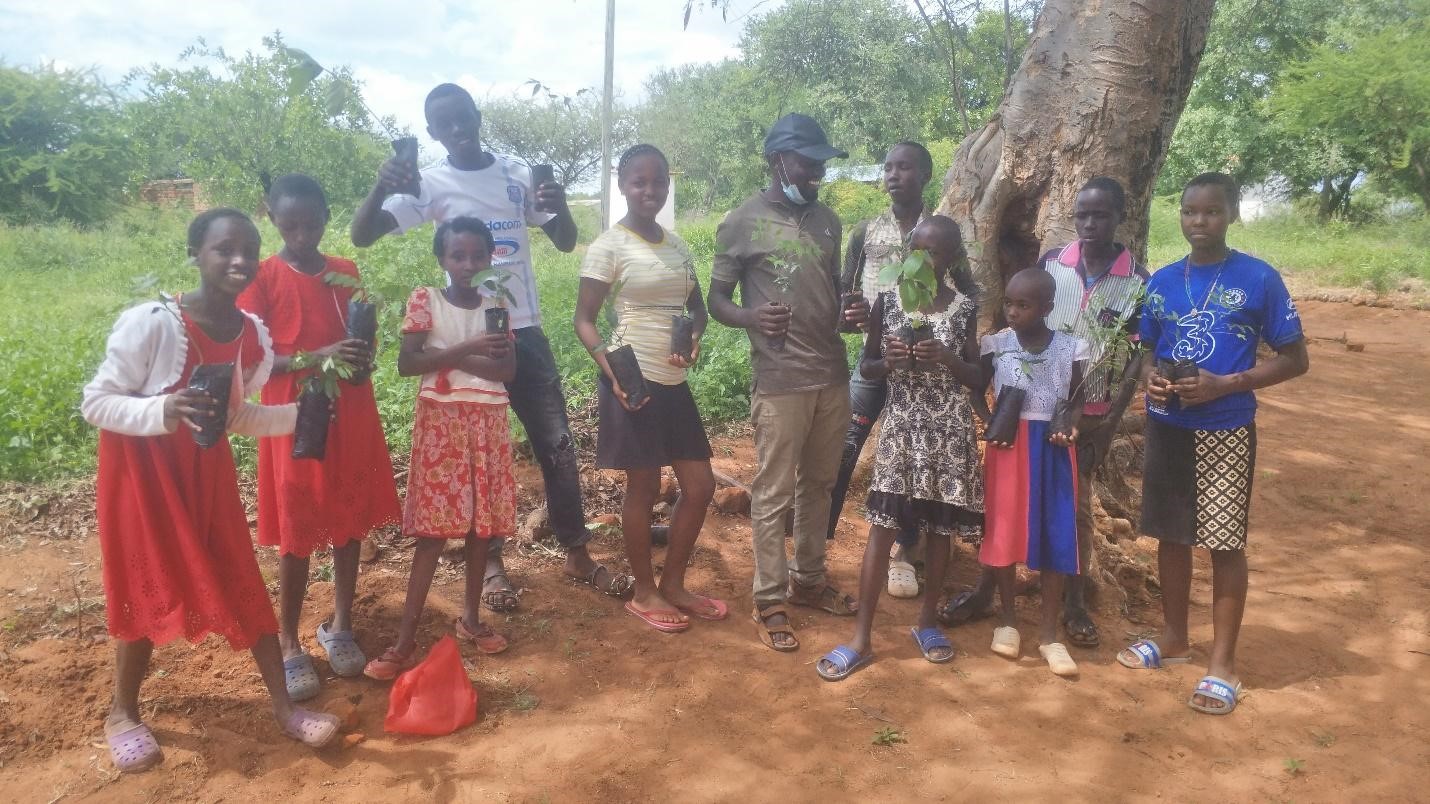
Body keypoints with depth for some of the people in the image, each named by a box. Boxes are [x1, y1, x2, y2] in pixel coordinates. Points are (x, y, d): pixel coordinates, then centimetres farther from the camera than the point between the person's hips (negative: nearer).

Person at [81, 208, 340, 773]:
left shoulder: (254, 337, -7)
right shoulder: (151, 323, -25)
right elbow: (95, 403, -20)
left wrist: (300, 413, -8)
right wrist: (163, 410, -38)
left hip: (208, 471, 5)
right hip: (144, 471, -5)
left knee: (242, 585, 5)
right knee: (150, 590, 2)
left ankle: (283, 707, 15)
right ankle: (123, 711, 27)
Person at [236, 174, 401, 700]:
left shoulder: (347, 273, 6)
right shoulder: (263, 277, -6)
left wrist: (363, 356, -7)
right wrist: (316, 357, -24)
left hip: (351, 412, 4)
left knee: (350, 521, 10)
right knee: (296, 532, 3)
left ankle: (340, 626, 26)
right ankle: (289, 644, 17)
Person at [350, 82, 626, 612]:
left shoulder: (517, 173, 7)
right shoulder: (431, 183, -3)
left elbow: (566, 243, 9)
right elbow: (361, 236, -11)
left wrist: (560, 208, -14)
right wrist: (380, 188, -31)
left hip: (525, 329, 3)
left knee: (557, 442, 6)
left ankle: (577, 553, 20)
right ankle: (491, 562, 21)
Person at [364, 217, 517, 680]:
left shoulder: (495, 306, 7)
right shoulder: (424, 301, -3)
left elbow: (507, 370, -4)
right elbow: (406, 364, -14)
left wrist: (447, 358, -14)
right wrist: (465, 349, -20)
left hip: (488, 422, 4)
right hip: (441, 421, -4)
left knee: (482, 522, 8)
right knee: (433, 530, -6)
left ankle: (470, 616, 25)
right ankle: (405, 640, -1)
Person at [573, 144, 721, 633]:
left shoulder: (676, 244, 12)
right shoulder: (609, 245, -6)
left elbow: (697, 305, 18)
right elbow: (584, 319, -7)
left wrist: (694, 337, -4)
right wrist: (611, 371, -21)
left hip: (674, 382, 7)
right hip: (634, 379, -7)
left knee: (700, 487, 9)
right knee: (644, 487, 3)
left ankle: (674, 585, 26)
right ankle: (645, 593, 20)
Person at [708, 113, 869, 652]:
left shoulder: (827, 220, 12)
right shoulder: (742, 222, -5)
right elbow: (716, 298, -2)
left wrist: (850, 315, -2)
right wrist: (749, 316, -23)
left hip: (833, 375, 6)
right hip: (780, 381, -6)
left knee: (818, 485, 15)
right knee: (773, 494, 1)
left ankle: (809, 578, 31)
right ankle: (770, 600, 13)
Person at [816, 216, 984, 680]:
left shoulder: (965, 306, -2)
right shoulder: (889, 300, -1)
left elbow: (979, 379, 1)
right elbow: (865, 368, 6)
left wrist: (946, 359, -18)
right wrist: (889, 362, -16)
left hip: (950, 429, 1)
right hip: (901, 426, 0)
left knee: (940, 525, 9)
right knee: (883, 525, -3)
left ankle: (928, 619, 29)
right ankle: (861, 638, 3)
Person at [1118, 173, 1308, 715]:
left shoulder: (1259, 279, -7)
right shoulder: (1162, 281, 5)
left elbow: (1294, 359, -5)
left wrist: (1225, 384, -18)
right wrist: (1151, 376, -8)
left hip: (1225, 430, -4)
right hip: (1167, 425, 4)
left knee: (1225, 543, 2)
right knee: (1171, 534, 14)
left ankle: (1222, 662, 13)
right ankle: (1174, 638, 31)